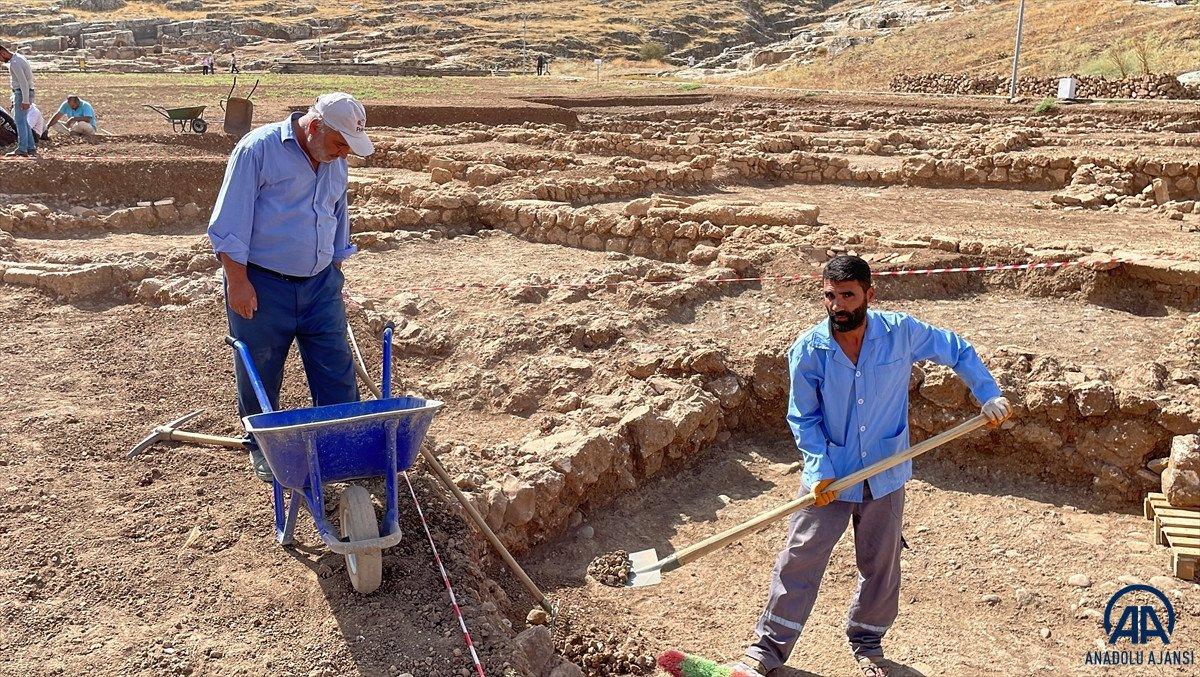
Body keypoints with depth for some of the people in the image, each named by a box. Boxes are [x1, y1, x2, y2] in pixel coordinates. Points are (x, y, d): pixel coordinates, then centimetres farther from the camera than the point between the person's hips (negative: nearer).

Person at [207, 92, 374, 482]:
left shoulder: (336, 162, 8)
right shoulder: (259, 149, -13)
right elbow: (229, 222, -14)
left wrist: (335, 272, 22)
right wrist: (238, 281, -16)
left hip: (320, 284, 5)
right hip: (262, 285, -5)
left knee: (337, 371, 4)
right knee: (260, 376, 8)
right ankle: (261, 447, 26)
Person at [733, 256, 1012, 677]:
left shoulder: (901, 333, -12)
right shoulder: (808, 350, -13)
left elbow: (959, 352, 4)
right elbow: (804, 418, -7)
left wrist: (990, 395, -6)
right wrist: (820, 470, -17)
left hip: (885, 473, 1)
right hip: (829, 474, -1)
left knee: (881, 566, 14)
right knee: (800, 559, 1)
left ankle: (867, 643, 37)